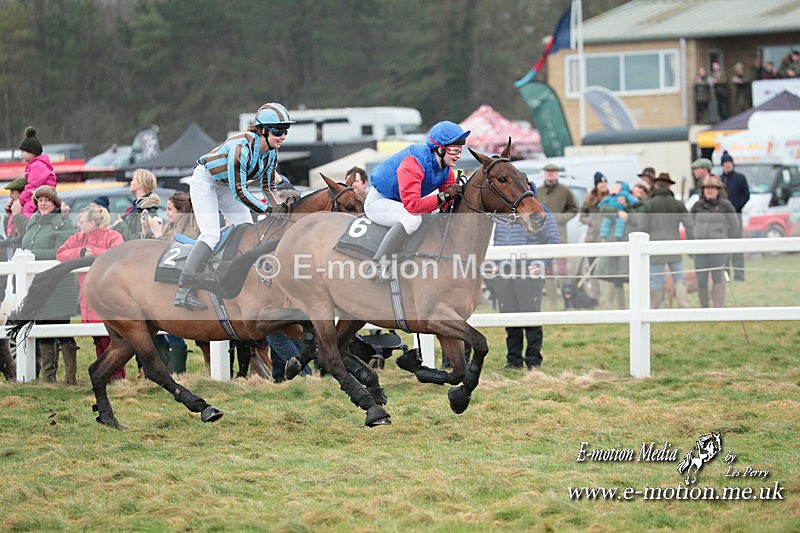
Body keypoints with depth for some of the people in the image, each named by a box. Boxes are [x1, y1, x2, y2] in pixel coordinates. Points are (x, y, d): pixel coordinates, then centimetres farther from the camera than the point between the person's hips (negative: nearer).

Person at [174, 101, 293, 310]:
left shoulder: (272, 152, -9)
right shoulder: (242, 147, -35)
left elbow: (268, 186, 1)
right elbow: (239, 191, -34)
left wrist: (278, 209, -16)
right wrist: (268, 210, -33)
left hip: (226, 186, 9)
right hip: (205, 181, -9)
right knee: (211, 235, -20)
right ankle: (183, 292, -25)